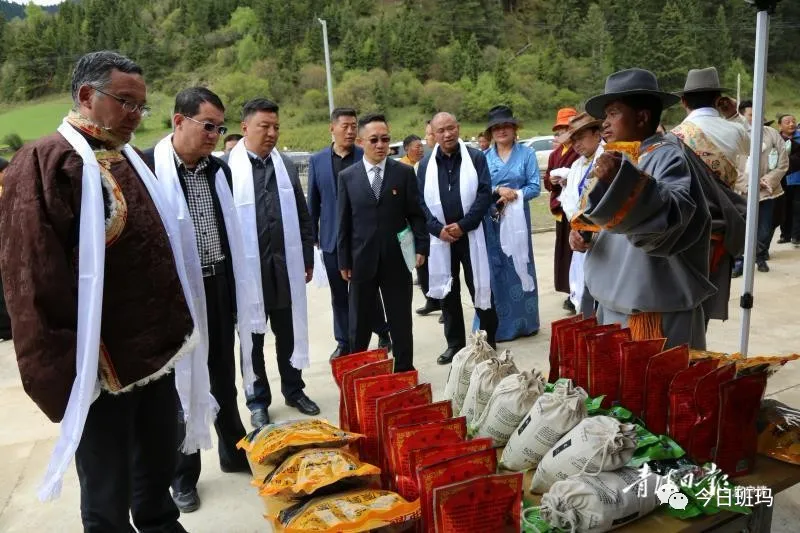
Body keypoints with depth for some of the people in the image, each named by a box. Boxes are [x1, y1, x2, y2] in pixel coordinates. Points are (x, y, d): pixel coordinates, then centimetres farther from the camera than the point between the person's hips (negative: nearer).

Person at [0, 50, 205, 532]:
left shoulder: (130, 160, 12)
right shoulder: (46, 161, -12)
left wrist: (177, 327, 15)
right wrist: (66, 369, -16)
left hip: (158, 352, 7)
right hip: (103, 367, -7)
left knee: (159, 471, 23)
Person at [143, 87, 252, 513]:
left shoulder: (219, 169, 6)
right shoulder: (146, 167, -13)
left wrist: (237, 291, 11)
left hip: (218, 289, 5)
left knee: (224, 378, 17)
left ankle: (233, 452, 36)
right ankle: (183, 473, 28)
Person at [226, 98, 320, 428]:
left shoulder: (286, 166, 8)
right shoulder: (228, 167, -8)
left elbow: (302, 217, 12)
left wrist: (307, 259, 11)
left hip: (285, 267, 4)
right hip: (246, 268, -4)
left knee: (289, 333, 15)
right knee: (252, 339, 11)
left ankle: (294, 390, 32)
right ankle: (258, 400, 26)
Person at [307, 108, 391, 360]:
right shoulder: (317, 160, 4)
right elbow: (313, 201, 8)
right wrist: (312, 236, 6)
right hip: (332, 239, 2)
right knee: (339, 294, 11)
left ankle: (383, 334, 28)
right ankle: (344, 342, 23)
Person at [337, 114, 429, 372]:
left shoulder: (405, 172, 1)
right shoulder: (347, 177, 2)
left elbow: (416, 214, 2)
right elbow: (343, 222, 3)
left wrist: (421, 246, -8)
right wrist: (344, 261, 0)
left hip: (396, 259, 0)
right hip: (362, 261, 1)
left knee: (401, 321, 10)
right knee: (359, 324, 12)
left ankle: (404, 371, 24)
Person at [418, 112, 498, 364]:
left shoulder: (476, 157, 1)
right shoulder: (426, 164, 7)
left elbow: (484, 193, -6)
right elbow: (421, 202, 3)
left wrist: (463, 225, -14)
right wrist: (438, 228, -11)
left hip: (471, 234, -2)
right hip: (440, 237, 2)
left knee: (480, 288, 4)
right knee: (447, 292, 9)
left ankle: (488, 340, 20)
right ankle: (455, 343, 21)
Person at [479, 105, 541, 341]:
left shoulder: (526, 154, 4)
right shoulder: (483, 157, 7)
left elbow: (535, 187, -2)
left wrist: (514, 194, -15)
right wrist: (498, 190, -15)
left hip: (517, 217, -1)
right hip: (490, 220, 1)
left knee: (519, 265, 5)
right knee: (494, 269, 3)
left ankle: (524, 322, 16)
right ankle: (498, 325, 12)